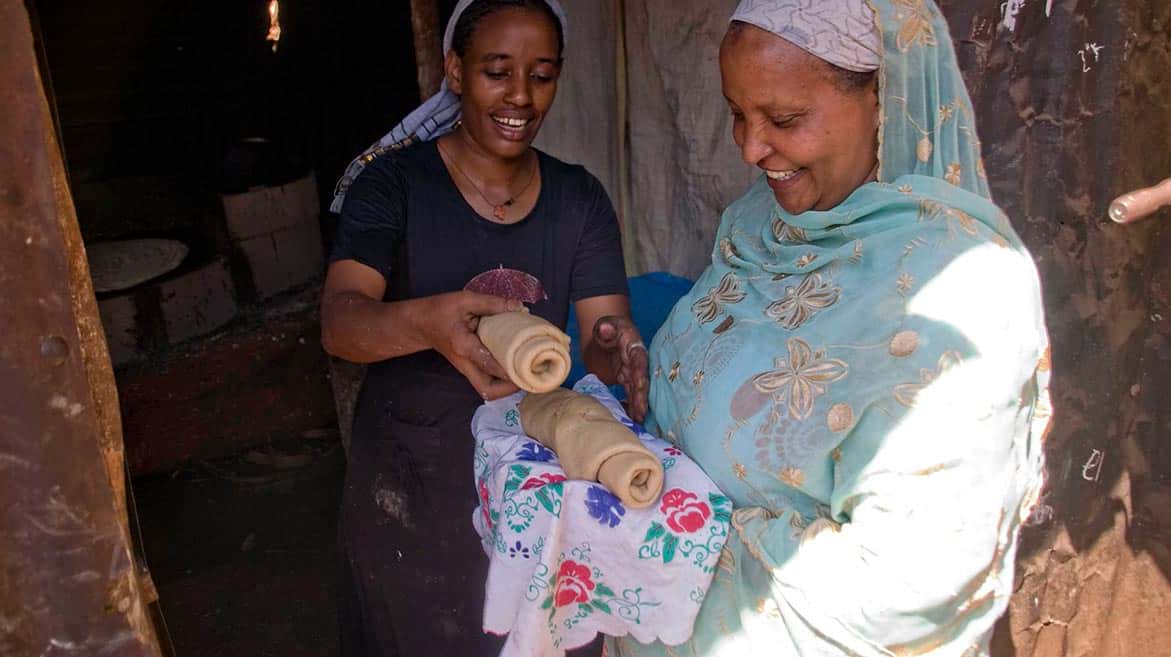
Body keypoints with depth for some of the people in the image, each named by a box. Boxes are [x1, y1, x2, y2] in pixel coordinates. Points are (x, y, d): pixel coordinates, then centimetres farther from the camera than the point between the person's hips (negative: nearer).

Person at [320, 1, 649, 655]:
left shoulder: (579, 197, -2)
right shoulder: (394, 182, -12)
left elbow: (606, 325, -8)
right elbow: (339, 321, -24)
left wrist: (616, 349, -33)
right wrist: (429, 322, -46)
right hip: (409, 485, -2)